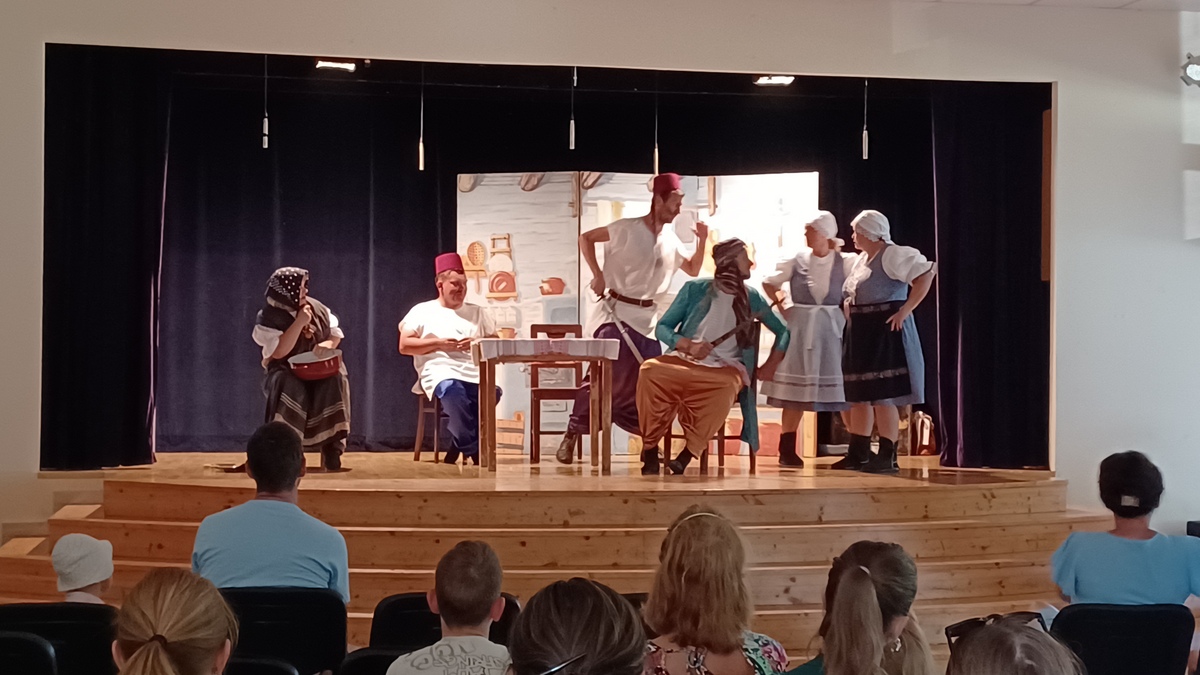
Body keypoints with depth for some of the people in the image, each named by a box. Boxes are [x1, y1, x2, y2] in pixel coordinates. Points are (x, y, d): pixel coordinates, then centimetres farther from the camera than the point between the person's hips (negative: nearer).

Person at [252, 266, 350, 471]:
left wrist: (327, 345, -12)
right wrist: (300, 322, -24)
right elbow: (278, 352, -24)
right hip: (286, 374, -3)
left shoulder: (316, 308, 2)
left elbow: (336, 333, 12)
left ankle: (332, 449, -29)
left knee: (335, 380, -30)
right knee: (289, 388, -39)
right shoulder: (269, 317, -12)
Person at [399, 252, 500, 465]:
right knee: (453, 392, -40)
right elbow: (404, 346, 5)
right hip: (441, 371, -3)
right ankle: (476, 454, -27)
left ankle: (455, 453, -21)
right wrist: (437, 343, -5)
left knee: (492, 391, -33)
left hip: (475, 372, 4)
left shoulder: (476, 312, 26)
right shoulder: (422, 311, 15)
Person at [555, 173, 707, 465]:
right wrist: (597, 275, -14)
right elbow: (585, 238, -7)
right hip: (617, 313, -6)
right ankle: (571, 437, 0)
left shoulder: (671, 238, 8)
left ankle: (649, 445, 19)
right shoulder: (627, 229, -10)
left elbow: (693, 270, 15)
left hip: (647, 318, 6)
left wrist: (702, 242, -1)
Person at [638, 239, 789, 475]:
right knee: (651, 371, -32)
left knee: (724, 388, -37)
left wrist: (771, 364, 2)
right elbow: (662, 327, 3)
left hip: (725, 368, 0)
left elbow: (783, 331, 18)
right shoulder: (695, 289, 4)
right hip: (684, 360, 0)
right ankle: (650, 452, -24)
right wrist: (688, 345, -16)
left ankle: (686, 455, -29)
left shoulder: (752, 298, 10)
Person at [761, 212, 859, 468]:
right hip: (800, 328, 0)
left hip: (832, 328, 0)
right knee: (796, 389, 2)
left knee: (841, 390, -3)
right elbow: (769, 283, 12)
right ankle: (787, 449, 8)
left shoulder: (844, 262, 0)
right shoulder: (797, 260, 3)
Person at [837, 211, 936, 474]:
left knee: (883, 396, -9)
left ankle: (887, 458, -5)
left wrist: (905, 310, -23)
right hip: (861, 335, 10)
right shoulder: (862, 260, 16)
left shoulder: (894, 255, -12)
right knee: (858, 395, 11)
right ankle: (858, 454, 19)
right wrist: (849, 314, 13)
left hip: (885, 333, -10)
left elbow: (926, 274, -23)